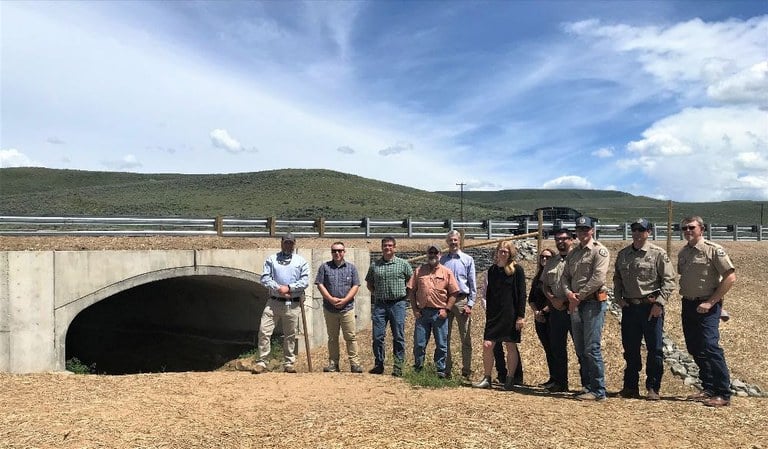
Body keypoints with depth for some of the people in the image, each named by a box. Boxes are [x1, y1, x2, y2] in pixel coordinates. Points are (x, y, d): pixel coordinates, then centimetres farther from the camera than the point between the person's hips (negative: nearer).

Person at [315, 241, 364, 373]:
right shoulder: (324, 267, 7)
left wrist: (344, 300, -10)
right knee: (332, 338, 8)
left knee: (351, 337, -2)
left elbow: (356, 286, 2)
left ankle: (355, 363, 2)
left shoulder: (351, 267, 7)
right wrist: (331, 299, -12)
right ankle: (333, 364, 15)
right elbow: (320, 284, 0)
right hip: (330, 309, 1)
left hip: (347, 308, -1)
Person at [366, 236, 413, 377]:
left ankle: (398, 366, 8)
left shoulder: (403, 264, 3)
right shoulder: (374, 265, 9)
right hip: (380, 304, 2)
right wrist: (376, 294, 8)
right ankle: (379, 365, 15)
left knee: (398, 336, 1)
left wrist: (405, 294, 2)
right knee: (378, 336, 3)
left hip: (398, 304, -2)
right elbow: (369, 283, 20)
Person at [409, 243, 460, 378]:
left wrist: (446, 309, -6)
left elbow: (454, 293, 2)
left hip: (440, 313, -1)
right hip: (422, 312, 1)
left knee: (441, 345, 5)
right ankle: (417, 370, 18)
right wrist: (415, 309, 0)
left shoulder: (447, 272, 5)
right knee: (419, 344, 5)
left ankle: (441, 371, 17)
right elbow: (411, 291, 8)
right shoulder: (419, 270, 10)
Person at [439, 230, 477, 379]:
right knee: (445, 337, 6)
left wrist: (470, 304, -4)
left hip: (462, 301, -1)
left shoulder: (468, 259, 6)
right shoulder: (442, 260, 8)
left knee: (465, 338, 1)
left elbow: (473, 284, 4)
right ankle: (446, 370, 15)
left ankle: (466, 371, 7)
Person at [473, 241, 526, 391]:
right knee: (487, 345, -3)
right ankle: (486, 379, 7)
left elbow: (521, 294, -6)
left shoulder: (517, 270, -4)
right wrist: (488, 313, 11)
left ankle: (510, 380, 14)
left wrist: (521, 316, -11)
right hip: (494, 314, 4)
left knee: (511, 347, 3)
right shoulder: (492, 270, 10)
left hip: (511, 314, -4)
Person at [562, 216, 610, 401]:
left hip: (593, 303, -7)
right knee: (580, 349, 10)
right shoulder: (573, 253, 17)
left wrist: (579, 296, -13)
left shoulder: (599, 251, -5)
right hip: (575, 304, 8)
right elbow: (565, 276, 15)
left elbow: (598, 278, -15)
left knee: (592, 348, -9)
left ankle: (598, 390, -3)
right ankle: (587, 386, 19)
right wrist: (569, 293, -5)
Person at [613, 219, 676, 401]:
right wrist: (618, 298, 6)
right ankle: (630, 387, 21)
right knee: (630, 348, 10)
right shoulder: (623, 254, 11)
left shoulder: (658, 254, -4)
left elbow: (669, 280, -6)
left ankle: (653, 389, 11)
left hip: (651, 307, -4)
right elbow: (617, 278, 19)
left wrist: (659, 303, -14)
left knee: (655, 349, 0)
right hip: (629, 307, 4)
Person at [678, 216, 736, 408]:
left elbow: (730, 277, -14)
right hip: (688, 305, 7)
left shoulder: (713, 250, -9)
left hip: (707, 306, -7)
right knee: (694, 349, 11)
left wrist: (710, 302, -15)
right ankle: (708, 388, 24)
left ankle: (723, 394, -5)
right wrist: (685, 297, 7)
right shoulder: (683, 253, 11)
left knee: (709, 347, -13)